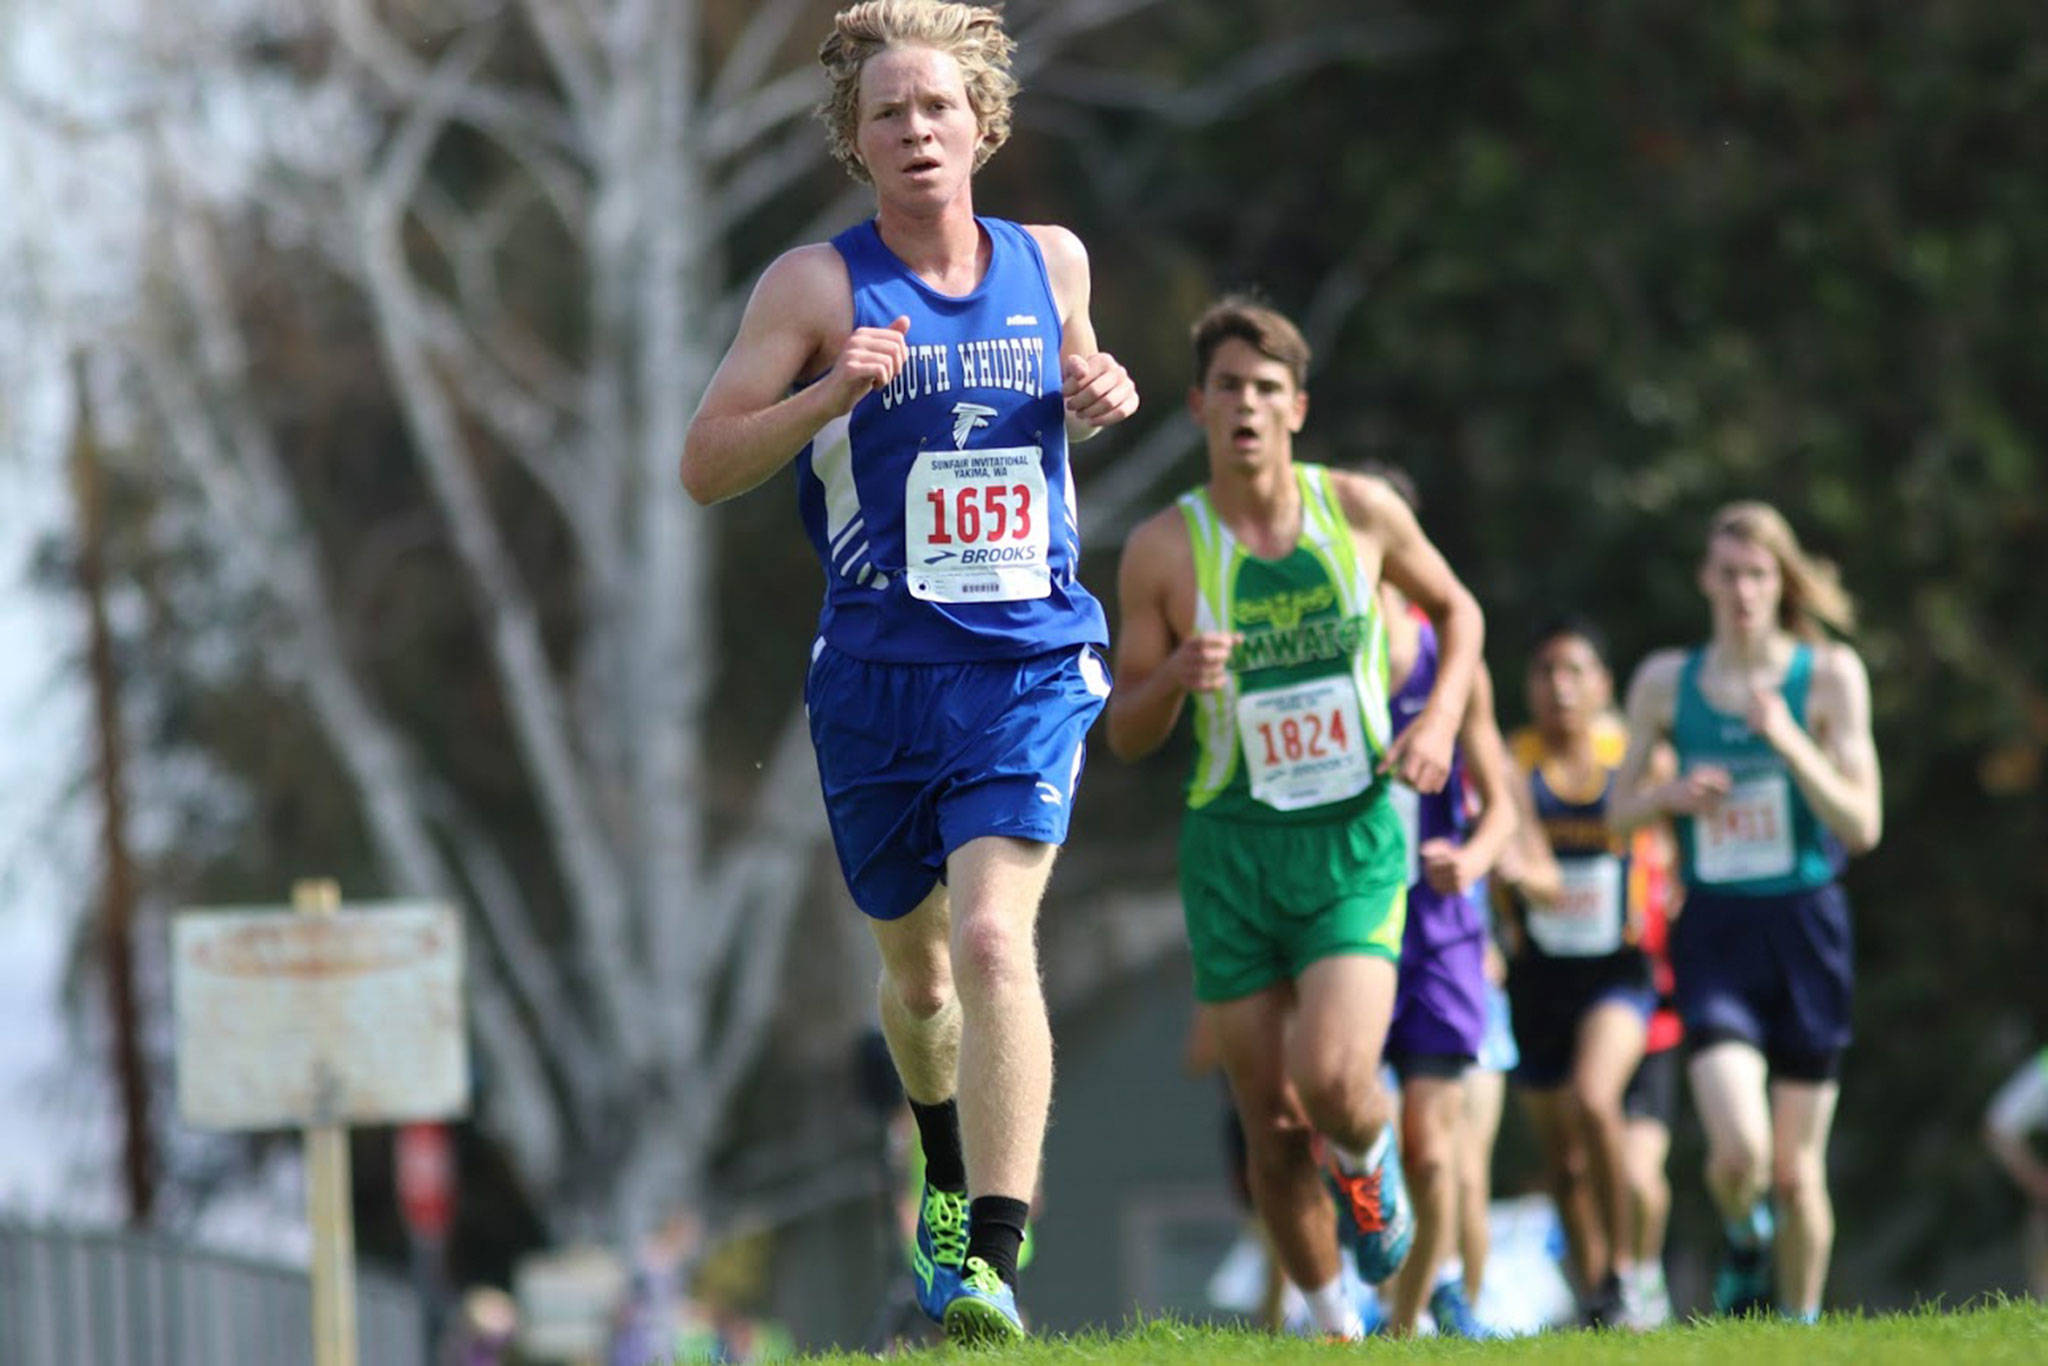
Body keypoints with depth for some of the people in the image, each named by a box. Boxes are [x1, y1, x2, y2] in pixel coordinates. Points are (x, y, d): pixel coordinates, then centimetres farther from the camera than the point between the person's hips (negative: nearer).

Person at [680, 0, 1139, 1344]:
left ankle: (991, 1258, -25)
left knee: (993, 939, -20)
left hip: (1032, 665, 0)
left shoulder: (1054, 262, 6)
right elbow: (706, 464, -4)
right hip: (878, 673, 0)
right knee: (916, 967, 14)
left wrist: (1104, 397, 3)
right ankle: (952, 1173, 45)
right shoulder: (817, 285, -3)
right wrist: (833, 392, -20)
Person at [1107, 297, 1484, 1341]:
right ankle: (1334, 1328, 23)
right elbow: (1126, 734, 1)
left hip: (1356, 839, -1)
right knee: (1273, 1127, 2)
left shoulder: (1359, 509, -1)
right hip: (1231, 851, 1)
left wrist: (1440, 721, -1)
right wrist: (1176, 676, -21)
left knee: (1333, 1081, -21)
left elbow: (1456, 609, 17)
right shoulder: (1163, 548, -3)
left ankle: (1369, 1161, 16)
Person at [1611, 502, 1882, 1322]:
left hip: (1804, 928, 0)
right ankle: (1744, 1241, 16)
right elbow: (1619, 810, 14)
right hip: (1712, 932, 0)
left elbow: (1862, 826, -6)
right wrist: (1673, 795, -8)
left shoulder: (1829, 675, -1)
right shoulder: (1665, 682, 4)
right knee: (1739, 1151, -18)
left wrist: (1789, 742, -19)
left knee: (1796, 1172, 4)